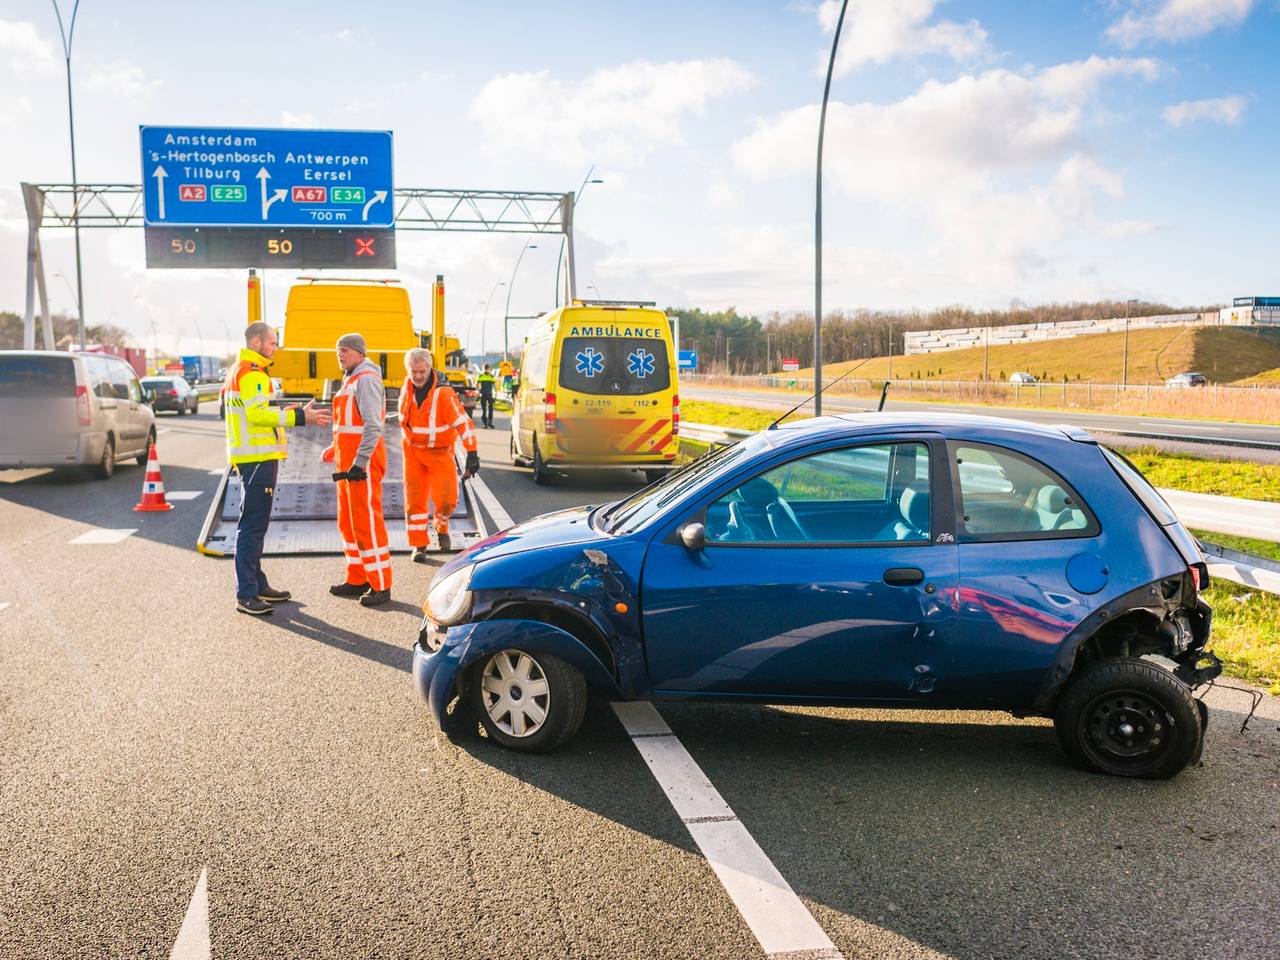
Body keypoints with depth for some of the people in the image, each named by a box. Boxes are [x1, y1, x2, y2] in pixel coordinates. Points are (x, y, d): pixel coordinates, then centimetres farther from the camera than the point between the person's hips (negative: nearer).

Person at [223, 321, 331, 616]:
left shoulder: (240, 370, 21)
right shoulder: (251, 373, -13)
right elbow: (257, 414, -23)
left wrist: (285, 412, 17)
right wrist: (299, 416, -23)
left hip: (253, 458, 11)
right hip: (258, 459, -11)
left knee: (255, 525, 17)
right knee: (252, 527, -9)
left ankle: (257, 585, 26)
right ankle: (245, 595, -6)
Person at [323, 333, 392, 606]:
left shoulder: (366, 379, -13)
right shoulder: (351, 379, 19)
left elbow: (373, 426, -22)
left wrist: (359, 463, -27)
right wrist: (336, 448, 28)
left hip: (363, 461, -11)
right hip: (348, 460, 11)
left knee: (366, 521, -8)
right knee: (348, 522, 15)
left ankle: (381, 586, -2)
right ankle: (357, 579, 25)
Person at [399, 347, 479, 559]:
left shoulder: (443, 393, -23)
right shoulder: (408, 385, -4)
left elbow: (462, 422, -23)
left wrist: (472, 454, -26)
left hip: (439, 452, -4)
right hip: (413, 450, 4)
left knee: (446, 497, -11)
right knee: (414, 498, 2)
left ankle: (441, 526, 22)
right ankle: (419, 545, 11)